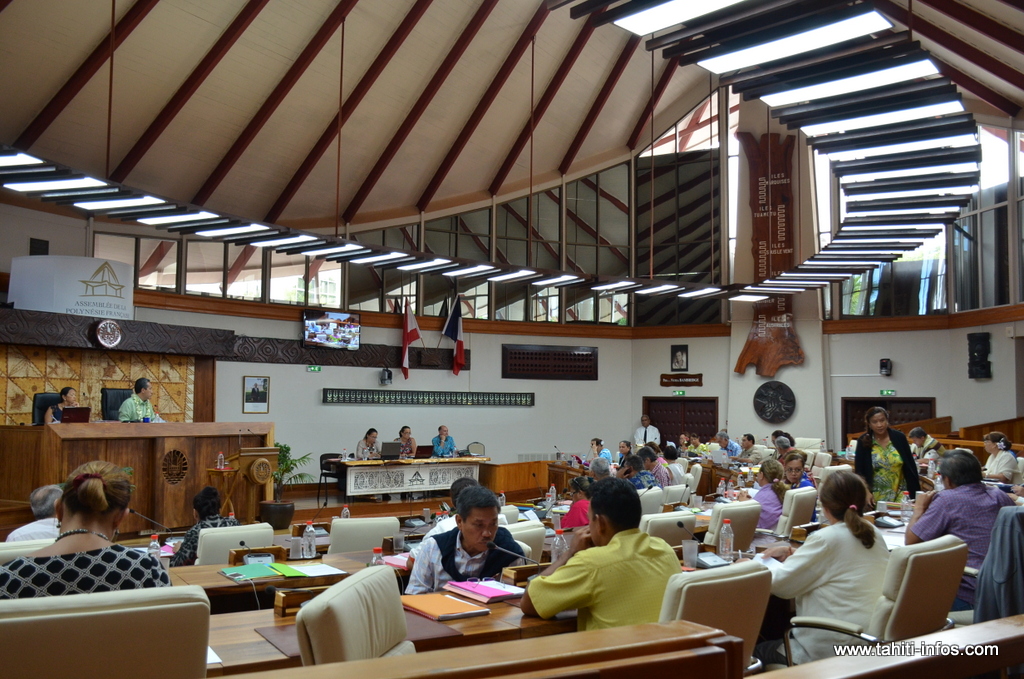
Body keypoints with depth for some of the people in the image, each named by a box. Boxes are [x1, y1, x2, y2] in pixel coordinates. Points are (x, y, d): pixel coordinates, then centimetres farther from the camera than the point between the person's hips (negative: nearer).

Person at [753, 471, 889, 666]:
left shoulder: (827, 538, -19)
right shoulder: (874, 534, 5)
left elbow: (780, 584, -13)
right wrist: (793, 553, 19)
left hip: (835, 649, -8)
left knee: (755, 651, 9)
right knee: (782, 637, 26)